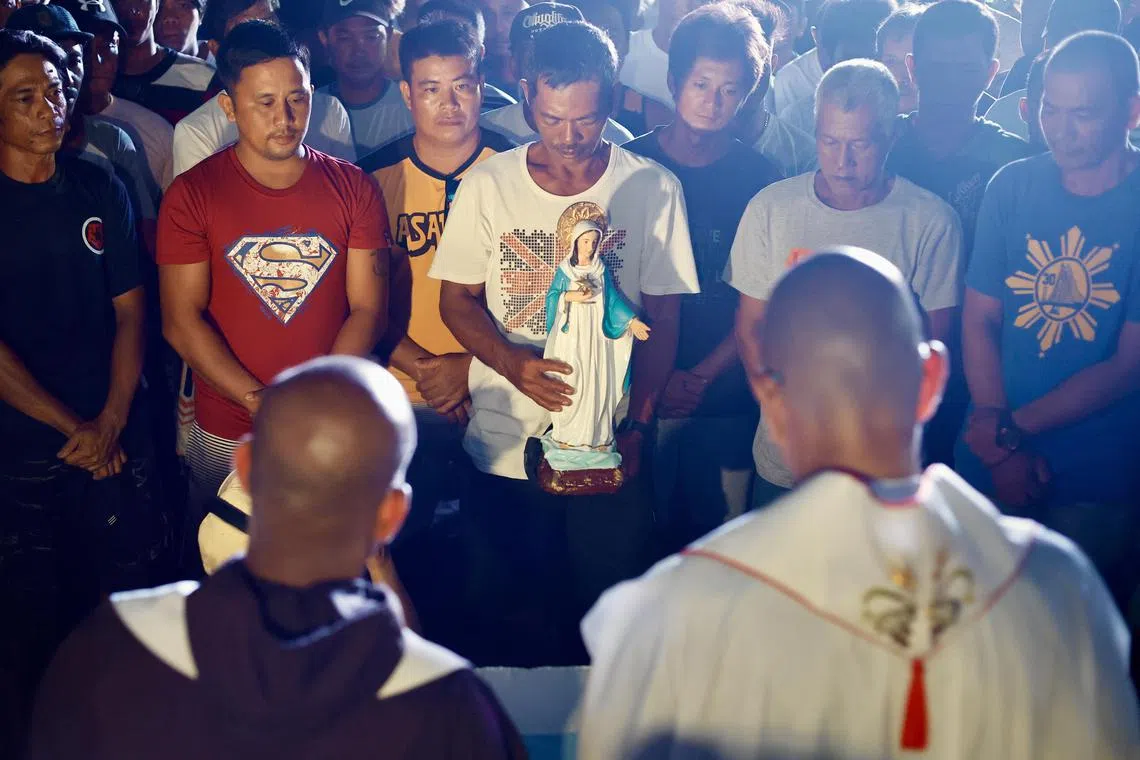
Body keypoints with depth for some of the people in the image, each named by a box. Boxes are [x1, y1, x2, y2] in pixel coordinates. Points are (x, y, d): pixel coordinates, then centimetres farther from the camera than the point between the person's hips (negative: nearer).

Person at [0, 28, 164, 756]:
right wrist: (72, 430, -10)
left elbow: (129, 309, 5)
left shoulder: (100, 190, 4)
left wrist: (111, 420, -7)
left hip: (115, 441, 3)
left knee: (131, 594, 7)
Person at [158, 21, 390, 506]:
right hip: (226, 435, -1)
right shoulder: (192, 194, -5)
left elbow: (368, 309, -5)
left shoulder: (353, 188, -1)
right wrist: (261, 404, -17)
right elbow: (182, 321, -9)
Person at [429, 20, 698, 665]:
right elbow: (458, 299, 2)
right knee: (509, 617, 12)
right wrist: (513, 363, -17)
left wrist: (638, 423, -11)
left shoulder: (654, 189, -4)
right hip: (505, 446, 1)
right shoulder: (487, 185, -2)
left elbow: (663, 317, -1)